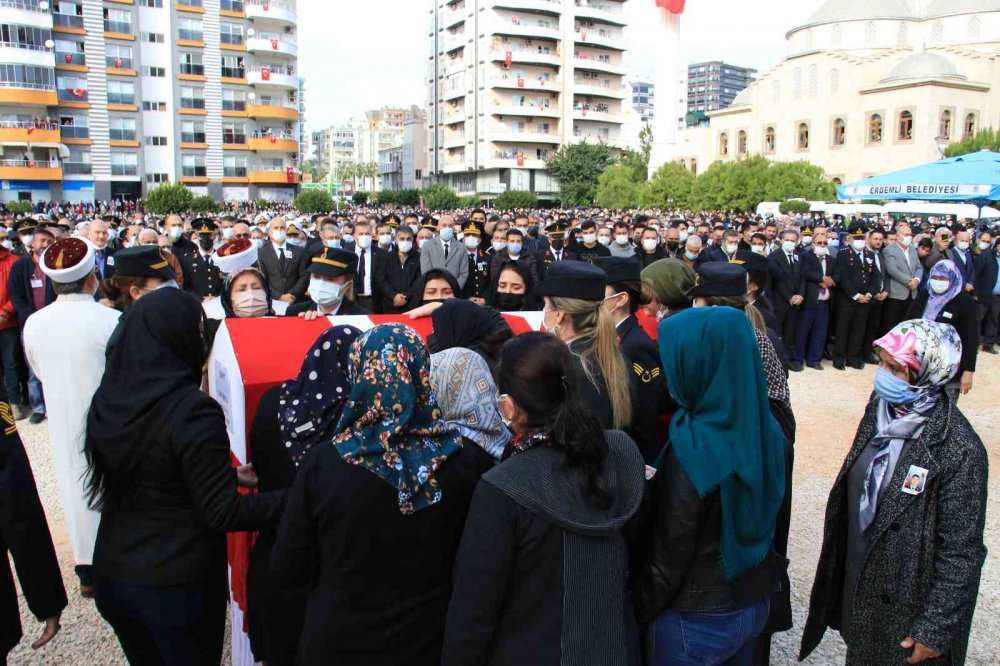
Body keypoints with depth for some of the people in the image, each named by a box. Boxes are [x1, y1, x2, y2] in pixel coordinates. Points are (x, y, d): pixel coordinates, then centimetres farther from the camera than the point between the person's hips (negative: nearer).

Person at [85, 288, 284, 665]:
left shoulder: (106, 400, -4)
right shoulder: (192, 410, -23)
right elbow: (221, 513, -20)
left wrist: (227, 475, 13)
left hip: (112, 573, 6)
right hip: (179, 584, -5)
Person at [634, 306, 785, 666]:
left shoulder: (692, 450, -29)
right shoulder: (765, 429, -7)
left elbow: (670, 549, -19)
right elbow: (766, 517, 5)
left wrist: (642, 608, -5)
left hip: (696, 618, -6)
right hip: (755, 600, 6)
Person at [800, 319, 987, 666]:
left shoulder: (959, 450, -25)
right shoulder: (881, 408, -5)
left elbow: (961, 552, -19)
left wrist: (936, 629, -14)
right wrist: (840, 568, 14)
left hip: (907, 607, -6)